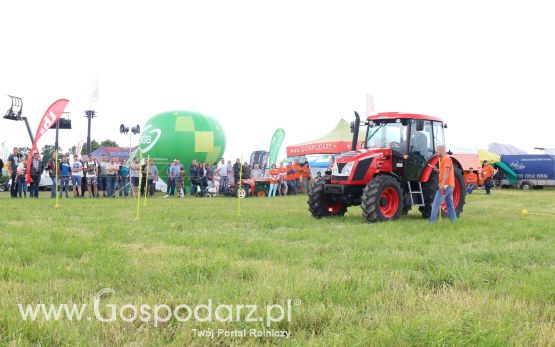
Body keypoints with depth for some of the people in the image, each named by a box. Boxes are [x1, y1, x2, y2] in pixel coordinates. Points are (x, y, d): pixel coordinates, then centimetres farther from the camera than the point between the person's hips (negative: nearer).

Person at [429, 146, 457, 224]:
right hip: (450, 186, 10)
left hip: (445, 185, -10)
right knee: (450, 205, 11)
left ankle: (432, 222, -10)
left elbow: (446, 172, -21)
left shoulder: (446, 158, -9)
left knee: (435, 204, -9)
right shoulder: (446, 159, 22)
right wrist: (436, 170, 10)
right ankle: (454, 220, 11)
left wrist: (443, 184, -28)